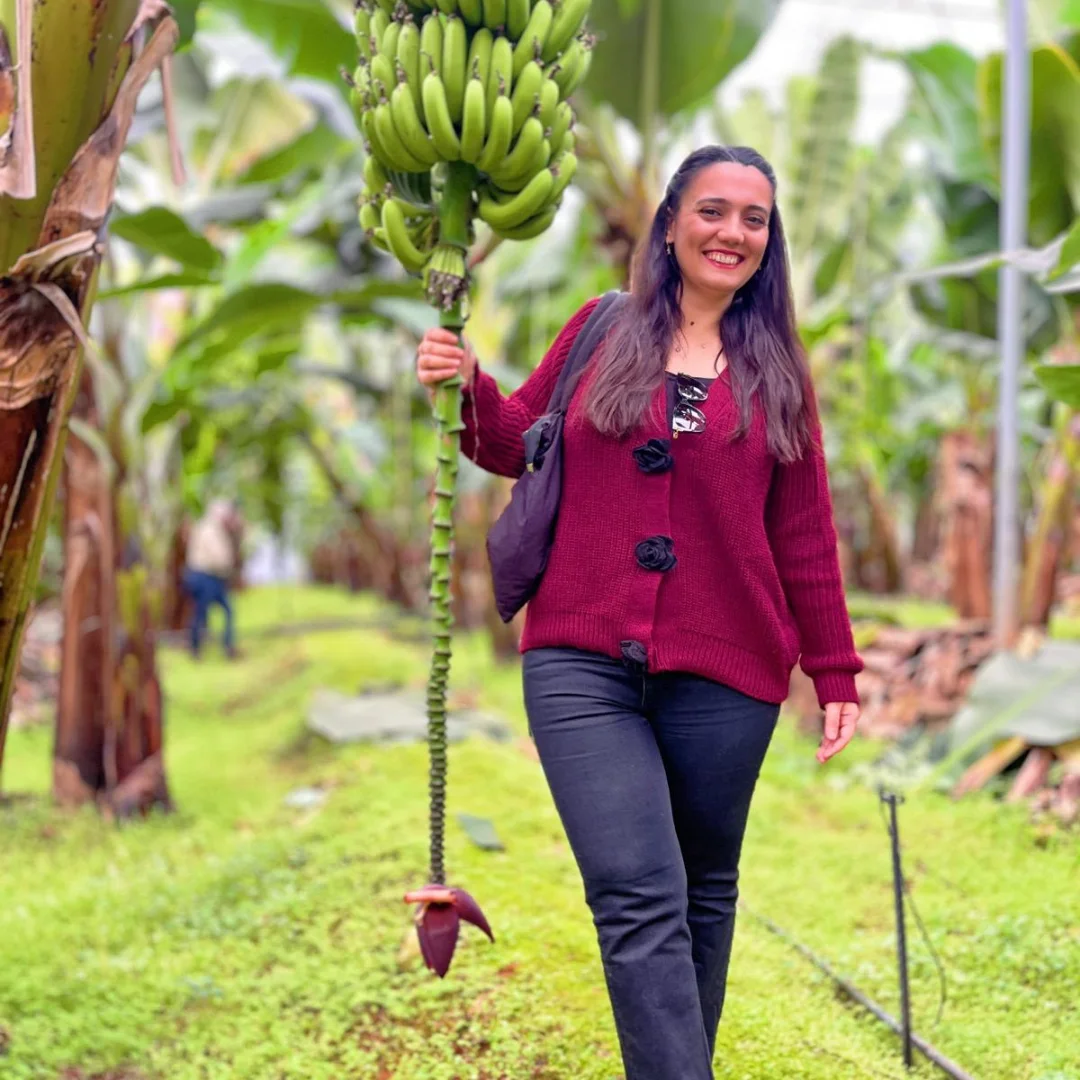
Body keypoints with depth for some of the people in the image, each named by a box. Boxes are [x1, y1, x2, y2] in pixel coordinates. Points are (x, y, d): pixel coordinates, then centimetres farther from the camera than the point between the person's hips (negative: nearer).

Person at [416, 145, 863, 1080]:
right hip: (583, 665, -1)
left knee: (704, 890, 13)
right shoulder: (601, 333, 8)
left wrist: (836, 672, 9)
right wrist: (468, 389, -5)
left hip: (724, 675, 1)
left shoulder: (777, 372, 9)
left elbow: (804, 536, 10)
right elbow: (524, 443, 15)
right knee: (638, 899, -10)